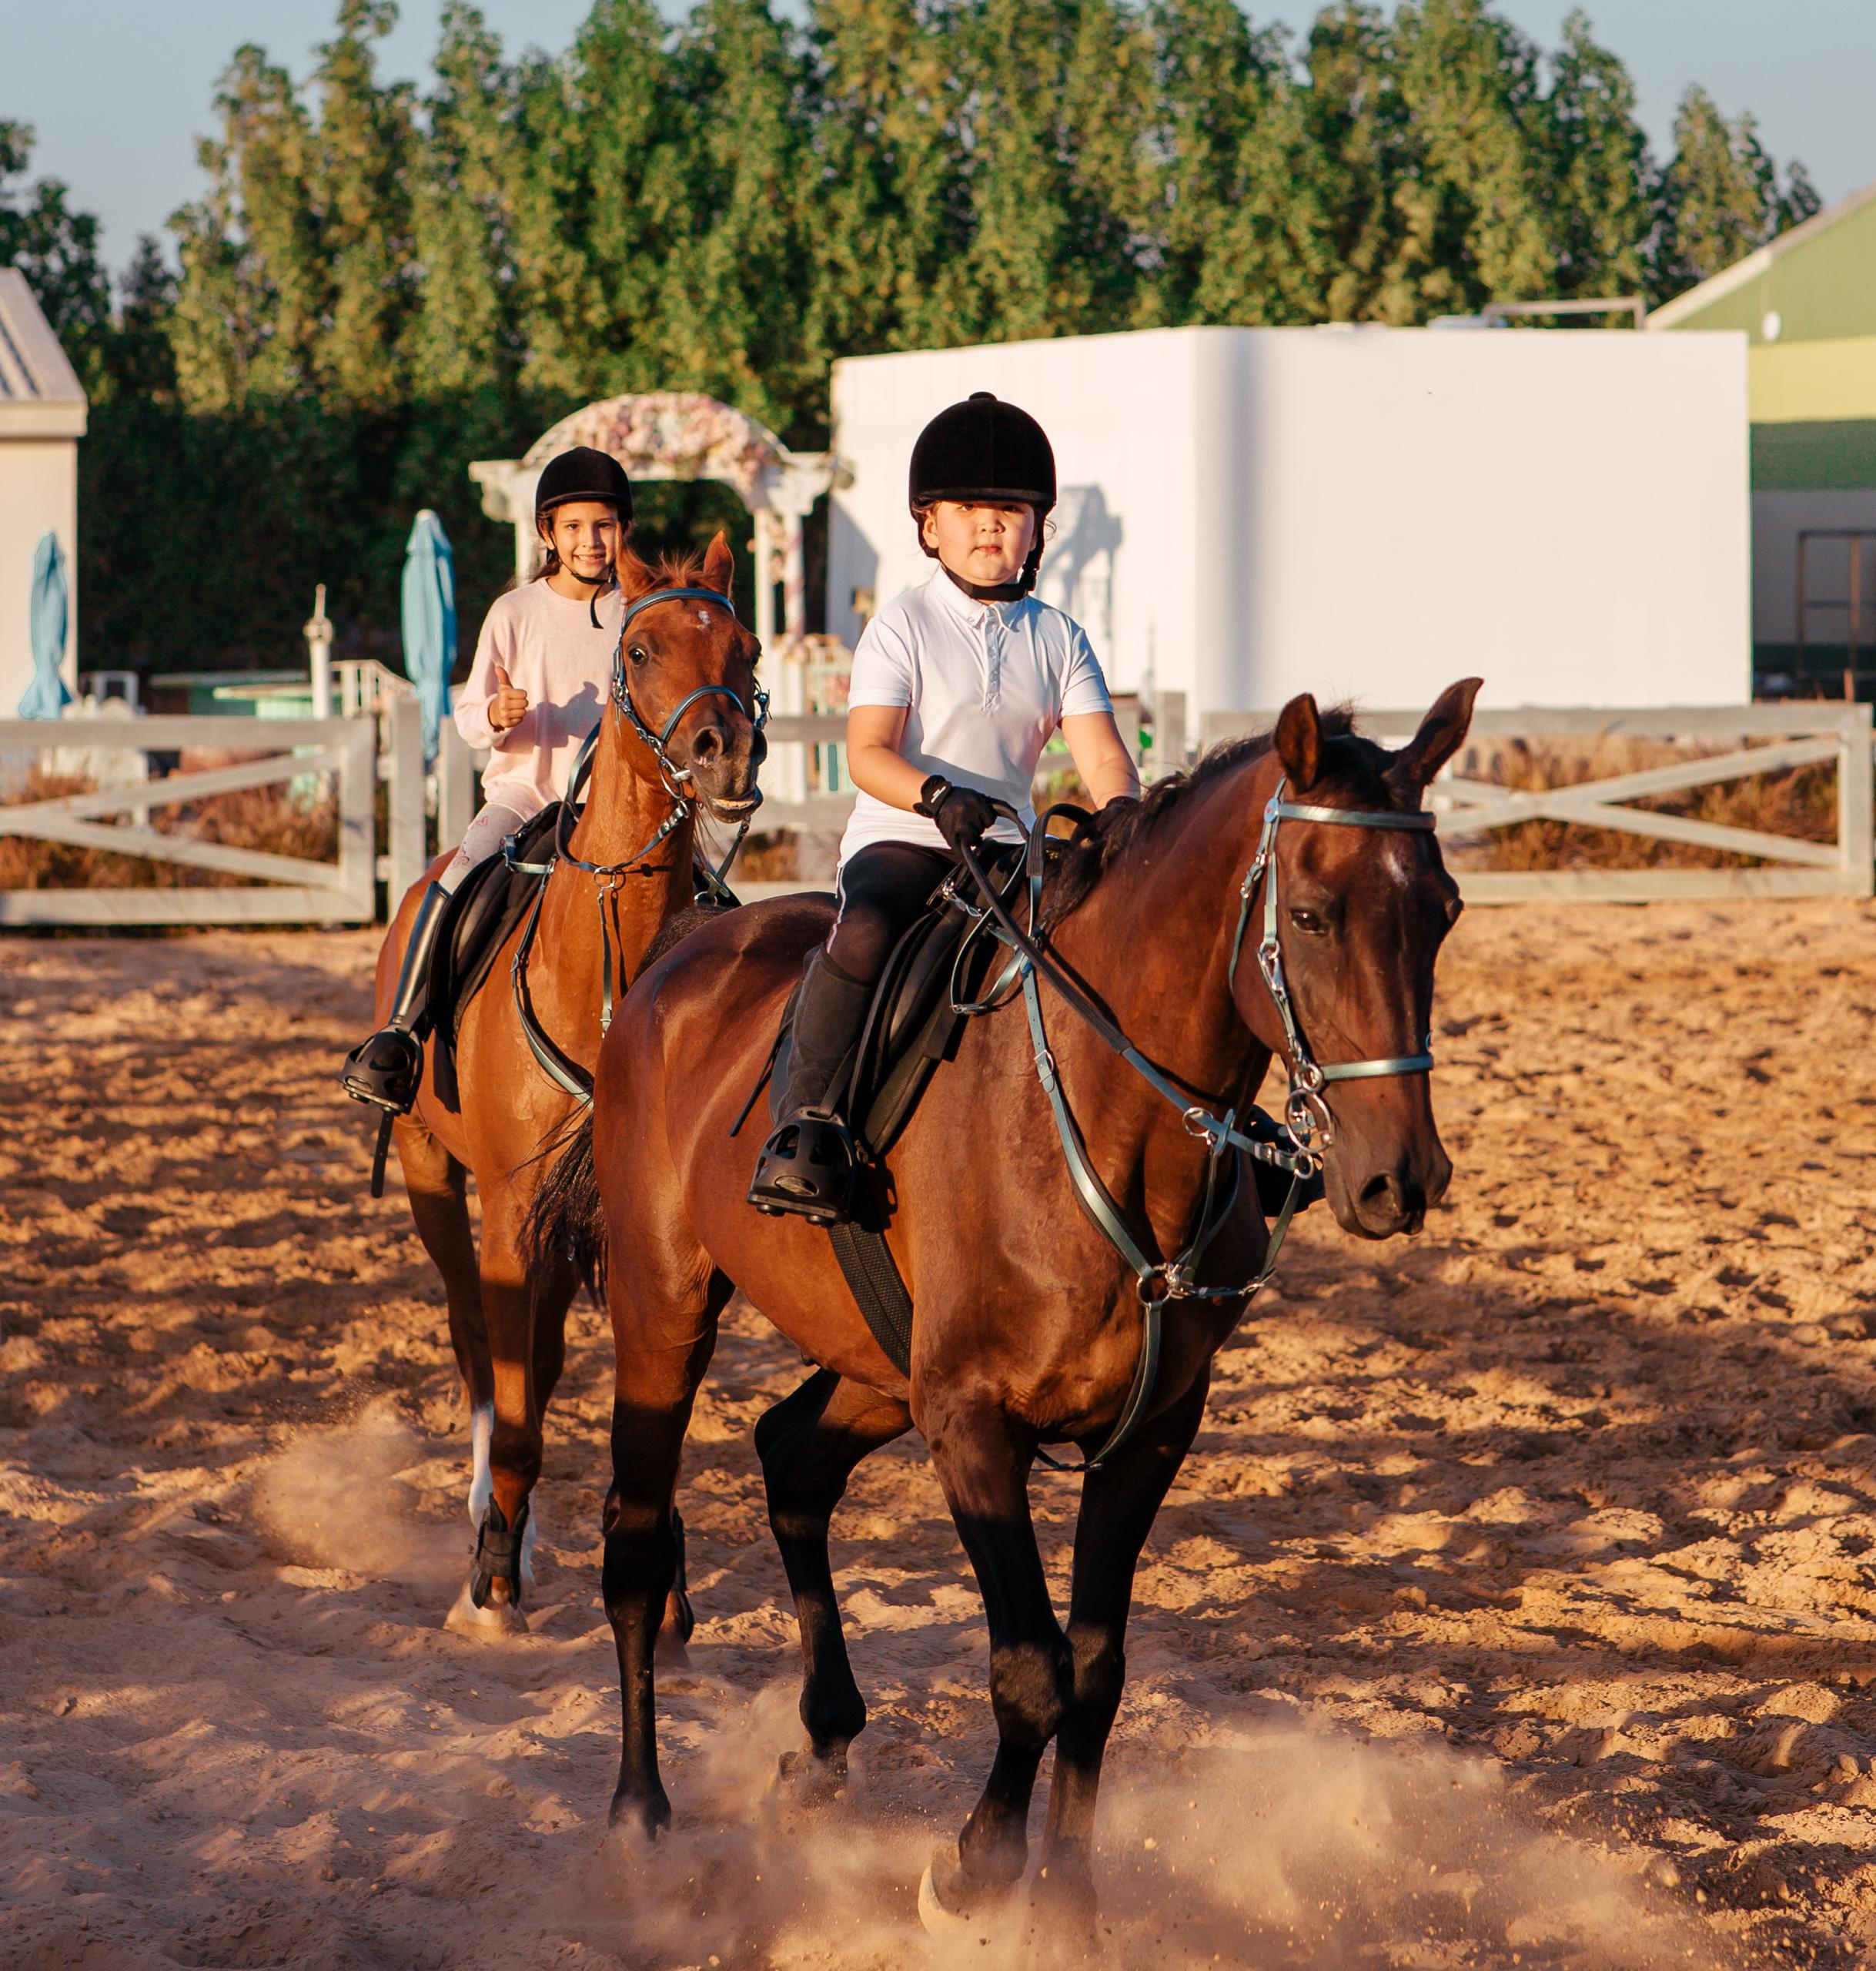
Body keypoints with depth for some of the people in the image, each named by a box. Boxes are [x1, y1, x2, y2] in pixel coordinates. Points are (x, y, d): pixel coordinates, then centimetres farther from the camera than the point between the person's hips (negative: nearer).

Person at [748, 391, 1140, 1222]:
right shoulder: (903, 626, -2)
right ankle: (805, 1126, -34)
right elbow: (868, 753, -13)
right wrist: (938, 797, -33)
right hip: (899, 839, -5)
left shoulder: (1058, 639, 10)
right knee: (866, 932, -36)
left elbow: (1101, 755, -2)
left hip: (1007, 847, 5)